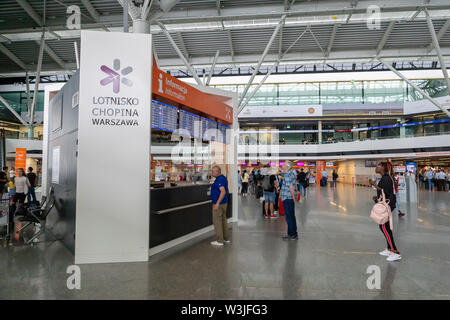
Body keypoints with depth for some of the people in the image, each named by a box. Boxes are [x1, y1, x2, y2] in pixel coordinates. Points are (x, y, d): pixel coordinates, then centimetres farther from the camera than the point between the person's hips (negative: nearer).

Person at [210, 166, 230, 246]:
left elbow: (223, 191, -28)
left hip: (219, 204, -10)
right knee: (223, 220, 16)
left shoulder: (219, 180, -19)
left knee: (217, 221, -3)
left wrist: (217, 203, -28)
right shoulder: (223, 178, 12)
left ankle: (219, 241, 3)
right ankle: (226, 238, 24)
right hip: (224, 203, 10)